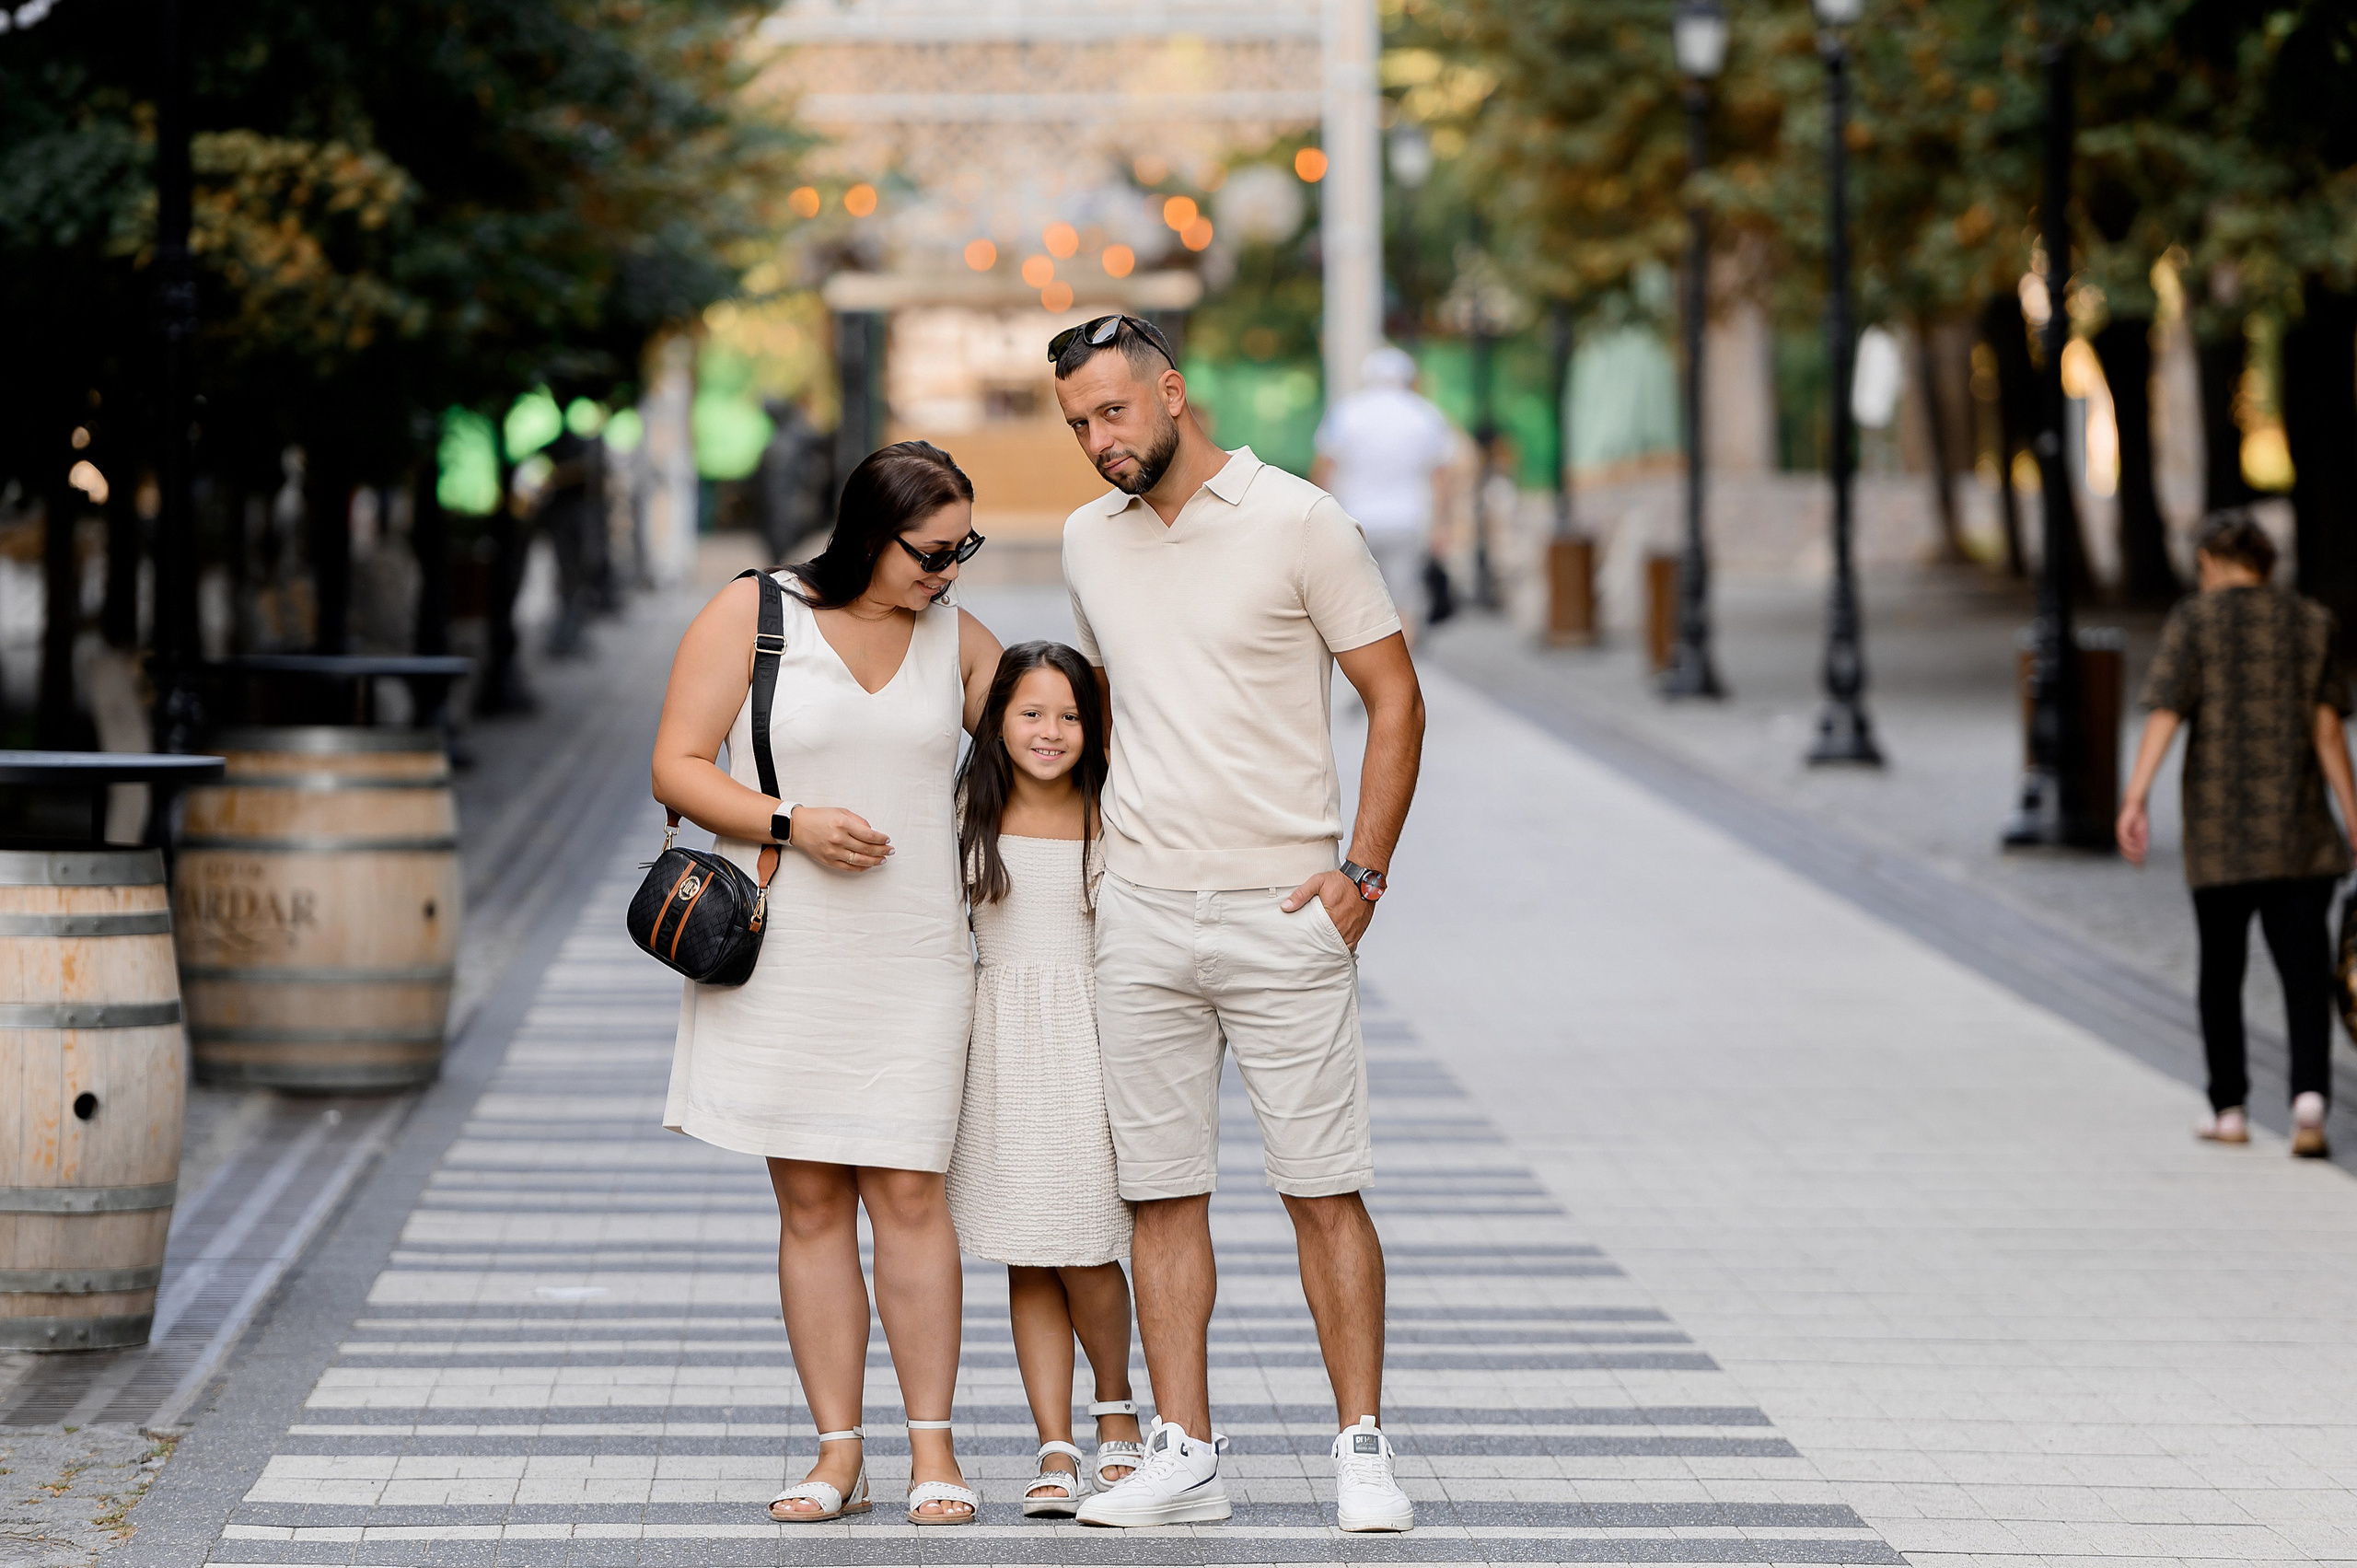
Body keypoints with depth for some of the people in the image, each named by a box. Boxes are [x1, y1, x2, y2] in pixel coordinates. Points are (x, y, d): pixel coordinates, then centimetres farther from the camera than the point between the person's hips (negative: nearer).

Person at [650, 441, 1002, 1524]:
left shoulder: (957, 640, 8)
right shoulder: (750, 615, -2)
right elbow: (677, 768, -4)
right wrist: (791, 823, -16)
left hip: (911, 956, 1)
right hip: (782, 953, -1)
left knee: (908, 1192, -5)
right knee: (810, 1202, 1)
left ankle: (933, 1448, 0)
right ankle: (839, 1454, 6)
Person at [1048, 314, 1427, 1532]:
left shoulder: (1297, 521, -6)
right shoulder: (1089, 541, 10)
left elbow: (1395, 699, -3)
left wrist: (1363, 872, -9)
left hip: (1282, 913, -4)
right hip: (1138, 919, 5)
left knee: (1323, 1191, -3)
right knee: (1162, 1193, 4)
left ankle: (1363, 1448, 3)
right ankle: (1182, 1455, 9)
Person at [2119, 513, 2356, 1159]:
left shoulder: (2194, 620, -1)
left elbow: (2166, 712, -12)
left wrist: (2136, 797, -18)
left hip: (2218, 829, -1)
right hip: (2298, 833, 1)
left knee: (2222, 968, 11)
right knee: (2304, 967, -1)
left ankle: (2229, 1109, 16)